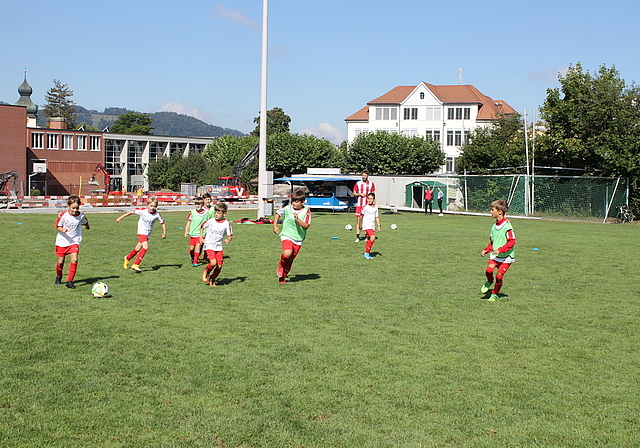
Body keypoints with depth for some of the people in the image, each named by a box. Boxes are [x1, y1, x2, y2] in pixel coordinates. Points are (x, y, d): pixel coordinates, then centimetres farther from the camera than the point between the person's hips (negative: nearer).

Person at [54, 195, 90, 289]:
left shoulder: (81, 215, -7)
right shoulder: (63, 215, -14)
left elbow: (85, 222, 16)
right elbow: (57, 226, -5)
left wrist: (87, 226, 35)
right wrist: (62, 230, -25)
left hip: (75, 241, 1)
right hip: (62, 241, -1)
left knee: (74, 259, -18)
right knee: (60, 261, 7)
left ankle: (69, 281, -10)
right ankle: (58, 277, 37)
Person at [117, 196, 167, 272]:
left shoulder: (157, 215, -13)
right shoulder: (143, 211, -16)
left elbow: (162, 223, -1)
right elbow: (131, 212, -6)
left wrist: (164, 233, -13)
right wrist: (121, 217, -2)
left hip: (148, 234, 4)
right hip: (142, 232, -4)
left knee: (138, 248, 11)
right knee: (145, 247, -22)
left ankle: (127, 258, 39)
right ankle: (135, 265, -15)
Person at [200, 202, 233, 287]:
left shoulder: (226, 224, -6)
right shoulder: (210, 221, -5)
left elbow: (230, 235, 0)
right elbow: (202, 227, 12)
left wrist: (228, 240, -22)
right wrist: (201, 238, 4)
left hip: (219, 247, 2)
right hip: (209, 246, -2)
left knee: (219, 266, -4)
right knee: (213, 263, -21)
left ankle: (212, 279, 20)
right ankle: (206, 271, 11)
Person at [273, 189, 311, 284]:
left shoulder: (306, 211, -6)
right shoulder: (287, 208, -2)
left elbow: (306, 226, -14)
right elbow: (278, 213, 19)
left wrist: (297, 219, -29)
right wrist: (275, 226, 13)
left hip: (298, 238, 2)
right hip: (286, 235, -1)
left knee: (290, 259, 9)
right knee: (287, 254, -27)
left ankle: (282, 276, 29)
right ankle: (281, 264, 6)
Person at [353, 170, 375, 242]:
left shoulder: (371, 184, 6)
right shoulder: (358, 183, 8)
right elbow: (354, 193, 11)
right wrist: (360, 194, -8)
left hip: (367, 205, -1)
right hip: (359, 204, 1)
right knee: (358, 220, -3)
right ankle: (357, 237, 0)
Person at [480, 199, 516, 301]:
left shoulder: (507, 226, -17)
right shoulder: (494, 226, 7)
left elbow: (511, 242, -20)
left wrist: (500, 250, -26)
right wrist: (486, 250, 4)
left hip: (506, 256, -5)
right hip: (495, 255, 5)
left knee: (499, 276, -4)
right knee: (489, 270, -17)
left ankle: (495, 294, 17)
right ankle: (489, 282, 16)